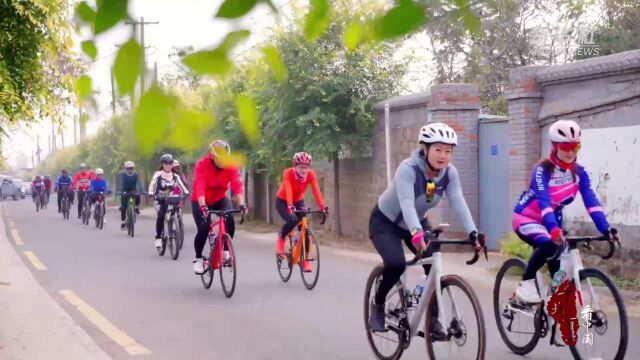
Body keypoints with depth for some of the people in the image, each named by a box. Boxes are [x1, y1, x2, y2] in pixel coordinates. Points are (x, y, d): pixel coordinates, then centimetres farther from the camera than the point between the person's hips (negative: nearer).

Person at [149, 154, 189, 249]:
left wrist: (186, 192, -26)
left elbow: (181, 184, -6)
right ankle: (158, 238, -18)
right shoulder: (158, 174, -5)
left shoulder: (175, 176, 4)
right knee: (161, 215, -25)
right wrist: (151, 193, -37)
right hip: (160, 199, -3)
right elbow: (152, 183, -18)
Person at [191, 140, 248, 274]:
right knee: (203, 228, -18)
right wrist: (203, 206, -53)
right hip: (201, 202, -2)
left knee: (230, 221, -23)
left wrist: (241, 204, -46)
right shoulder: (202, 165, -27)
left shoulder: (230, 166, -19)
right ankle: (198, 259, 5)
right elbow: (199, 187, -38)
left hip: (220, 199, 2)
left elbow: (237, 185, -31)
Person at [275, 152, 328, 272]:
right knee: (292, 220, -30)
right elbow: (288, 191, -42)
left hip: (298, 201, 3)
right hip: (282, 201, -3)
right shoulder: (288, 173, -30)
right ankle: (281, 238, 2)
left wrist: (323, 207, -44)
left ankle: (305, 260, -2)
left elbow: (316, 191, -31)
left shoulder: (311, 175, -22)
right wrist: (290, 207, -56)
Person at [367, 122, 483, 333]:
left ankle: (433, 319, 2)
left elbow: (459, 203, -27)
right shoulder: (408, 168, -32)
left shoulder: (449, 173, -16)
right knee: (396, 264, -27)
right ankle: (377, 306, -1)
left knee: (434, 265, -14)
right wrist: (416, 233, -62)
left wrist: (473, 233, -42)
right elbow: (406, 203, -46)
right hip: (385, 222, -5)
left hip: (417, 222, 5)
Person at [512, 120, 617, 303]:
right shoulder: (542, 171, -25)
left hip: (552, 221, 6)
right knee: (549, 245, -33)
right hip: (526, 218, -6)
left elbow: (591, 201, -18)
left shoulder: (579, 172, -9)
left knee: (558, 265, -4)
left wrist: (605, 228, -32)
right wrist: (554, 230, -52)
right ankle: (526, 284, -18)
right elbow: (544, 202, -37)